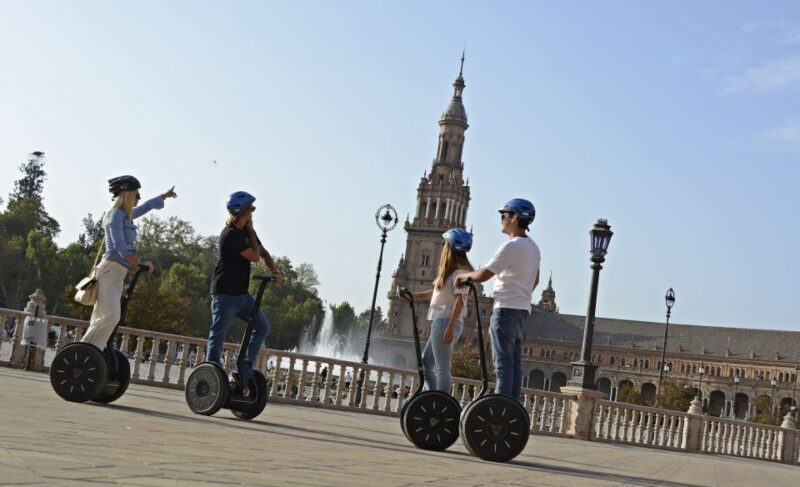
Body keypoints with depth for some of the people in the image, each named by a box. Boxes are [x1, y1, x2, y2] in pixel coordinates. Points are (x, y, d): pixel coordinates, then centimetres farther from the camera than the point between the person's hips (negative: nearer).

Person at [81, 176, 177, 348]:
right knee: (110, 316, -21)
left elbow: (147, 206, 39)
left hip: (118, 273, 10)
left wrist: (165, 195, 53)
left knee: (101, 319, 3)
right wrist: (140, 264, -19)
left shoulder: (126, 215, 19)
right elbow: (119, 247, -17)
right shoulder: (116, 214, -7)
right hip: (111, 270, -10)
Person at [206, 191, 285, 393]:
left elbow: (264, 253, 14)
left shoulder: (246, 231, 10)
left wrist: (275, 271, -4)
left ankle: (246, 367, 11)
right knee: (218, 336, -2)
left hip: (242, 293, 8)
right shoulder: (231, 235, -18)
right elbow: (255, 256, -14)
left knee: (262, 327, 2)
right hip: (225, 294, -8)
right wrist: (250, 231, -7)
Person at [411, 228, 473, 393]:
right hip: (440, 322, 11)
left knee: (442, 368, -9)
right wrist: (413, 295, 22)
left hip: (446, 322, -11)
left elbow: (460, 300, -19)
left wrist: (450, 328, -24)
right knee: (426, 362, 16)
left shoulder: (460, 271, -12)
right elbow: (436, 292, 26)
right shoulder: (451, 271, 18)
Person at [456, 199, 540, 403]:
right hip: (522, 309, 9)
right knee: (514, 362, 8)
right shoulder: (533, 246, 14)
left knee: (503, 361, -10)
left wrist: (465, 275, 3)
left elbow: (483, 275, -15)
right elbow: (535, 280, 23)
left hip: (506, 309, -9)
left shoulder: (511, 246, -15)